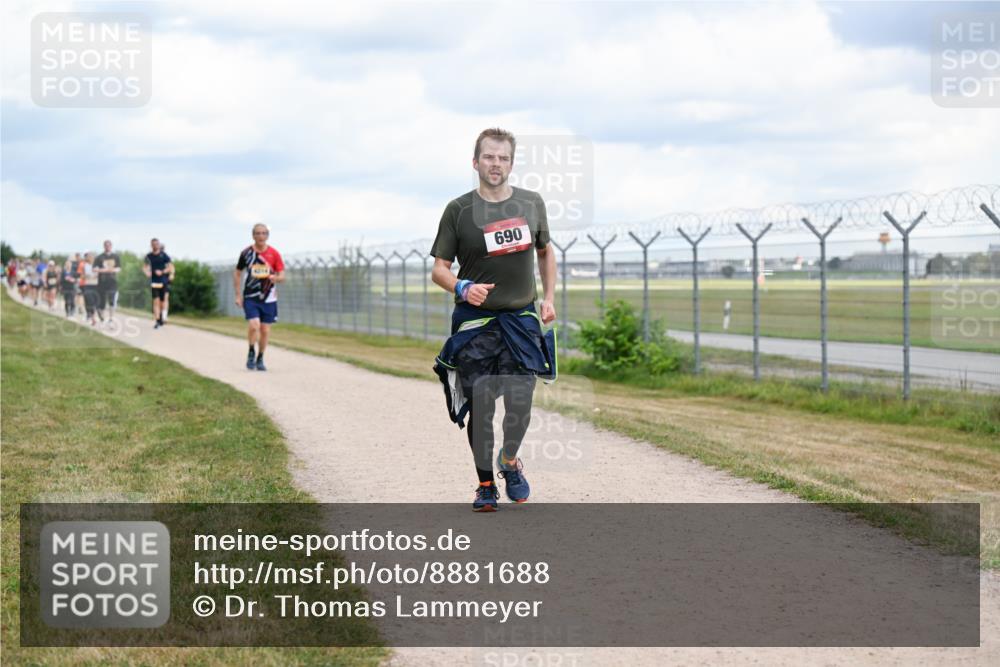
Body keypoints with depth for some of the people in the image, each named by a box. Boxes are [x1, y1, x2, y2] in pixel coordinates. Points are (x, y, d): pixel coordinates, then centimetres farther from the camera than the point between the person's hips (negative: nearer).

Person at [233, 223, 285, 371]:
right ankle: (251, 352, 6)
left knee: (265, 330, 4)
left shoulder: (274, 254, 1)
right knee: (253, 325, -18)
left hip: (268, 298, 1)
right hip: (250, 297, -1)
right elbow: (237, 273, 9)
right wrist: (238, 295, 3)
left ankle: (260, 359, 22)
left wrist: (275, 278, -21)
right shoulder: (246, 253, 0)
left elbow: (282, 275, 3)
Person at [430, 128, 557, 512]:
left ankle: (510, 462, 23)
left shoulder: (531, 204, 5)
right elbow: (438, 269, -2)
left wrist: (548, 298, 10)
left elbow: (545, 252, 20)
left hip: (521, 319, 2)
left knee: (520, 402, -6)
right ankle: (485, 484, 14)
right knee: (480, 406, -3)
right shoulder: (459, 210, -3)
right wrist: (463, 288, -22)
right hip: (474, 322, -2)